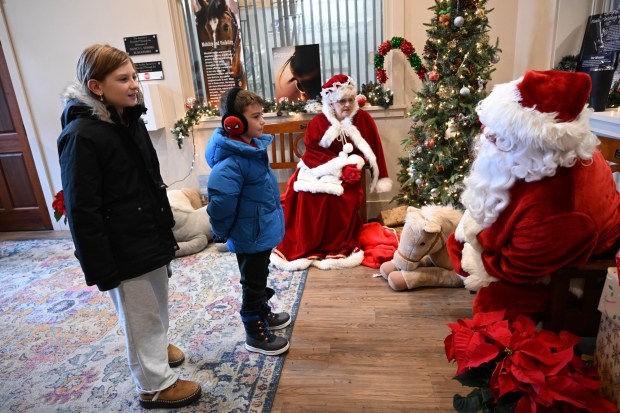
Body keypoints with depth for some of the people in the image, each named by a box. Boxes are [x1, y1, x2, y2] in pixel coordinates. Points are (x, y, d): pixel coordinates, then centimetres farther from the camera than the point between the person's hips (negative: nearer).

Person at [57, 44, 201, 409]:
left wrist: (166, 226, 18)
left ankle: (159, 345, 52)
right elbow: (83, 211, -20)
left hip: (152, 237, 8)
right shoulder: (81, 135, -21)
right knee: (141, 317, 10)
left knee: (158, 303, 26)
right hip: (124, 250, -8)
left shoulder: (131, 120, 5)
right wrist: (101, 268, -18)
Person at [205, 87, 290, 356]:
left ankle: (264, 314, 48)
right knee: (253, 284, 9)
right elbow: (220, 199, -36)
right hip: (250, 237, -9)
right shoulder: (231, 162, -29)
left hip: (263, 231, 9)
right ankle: (256, 336, 28)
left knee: (260, 277, 26)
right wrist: (223, 231, -19)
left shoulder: (254, 147, 2)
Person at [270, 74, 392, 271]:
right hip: (319, 171, 0)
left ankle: (338, 248, -15)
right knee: (306, 194, -28)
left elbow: (371, 150, 5)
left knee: (342, 196, -31)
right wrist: (339, 163, -17)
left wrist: (354, 163, -12)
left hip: (347, 174, 0)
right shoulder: (318, 122, 1)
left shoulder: (363, 119, 4)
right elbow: (311, 152, -6)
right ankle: (305, 247, -13)